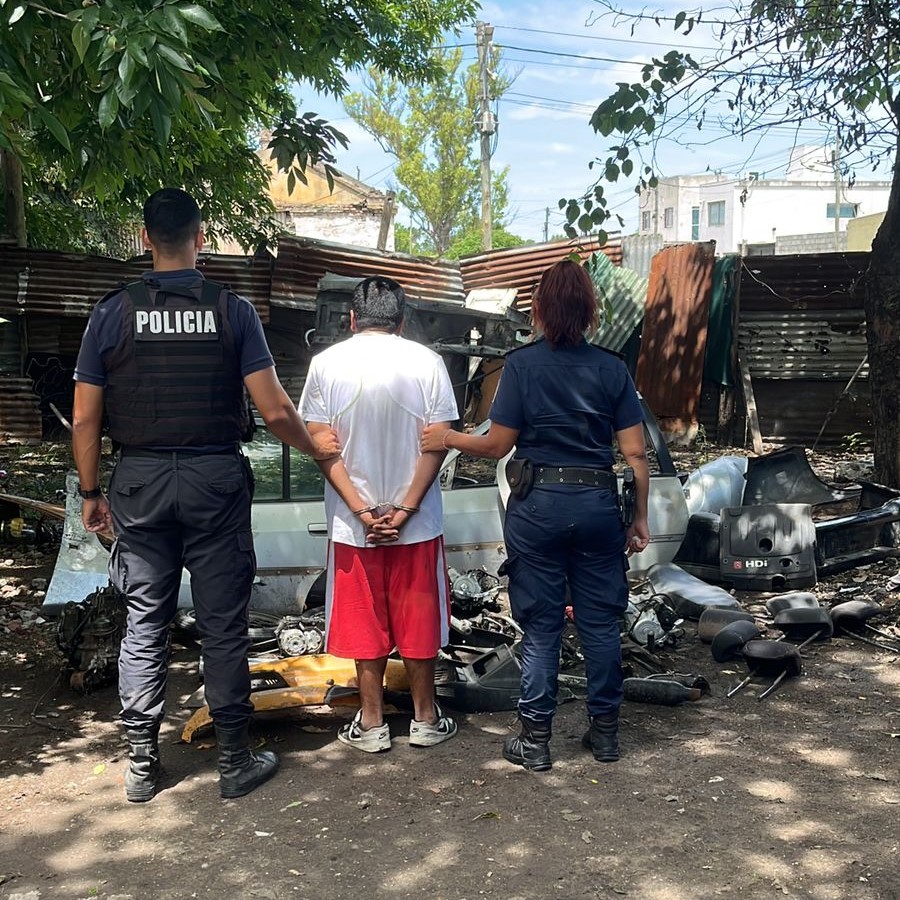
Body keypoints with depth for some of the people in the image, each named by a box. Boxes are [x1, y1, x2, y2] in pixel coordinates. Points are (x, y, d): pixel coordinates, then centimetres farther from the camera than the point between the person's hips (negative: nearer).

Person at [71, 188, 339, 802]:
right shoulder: (233, 310, -4)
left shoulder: (112, 313, -1)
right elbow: (274, 411, -8)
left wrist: (92, 493, 13)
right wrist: (317, 448, 10)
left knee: (144, 625, 11)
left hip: (140, 482, 2)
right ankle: (236, 762, 17)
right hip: (215, 479, -1)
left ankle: (141, 766, 19)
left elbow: (85, 420, 1)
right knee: (224, 625, 6)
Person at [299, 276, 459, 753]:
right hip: (417, 521, 0)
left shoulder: (327, 363, -3)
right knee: (418, 621, 12)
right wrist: (405, 508, -9)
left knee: (365, 624, 11)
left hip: (352, 522, 0)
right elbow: (437, 441, -9)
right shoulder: (426, 361, -4)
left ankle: (371, 723, 20)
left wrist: (361, 509, -9)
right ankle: (425, 718, 24)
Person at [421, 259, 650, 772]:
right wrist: (640, 517, 9)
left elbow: (498, 445, -5)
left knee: (541, 625, 6)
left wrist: (450, 439, 11)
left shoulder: (522, 364, -5)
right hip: (598, 503, 2)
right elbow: (635, 452, 1)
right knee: (601, 621, 12)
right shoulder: (611, 368, 2)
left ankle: (535, 739, 14)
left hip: (538, 504, -2)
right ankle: (605, 731, 23)